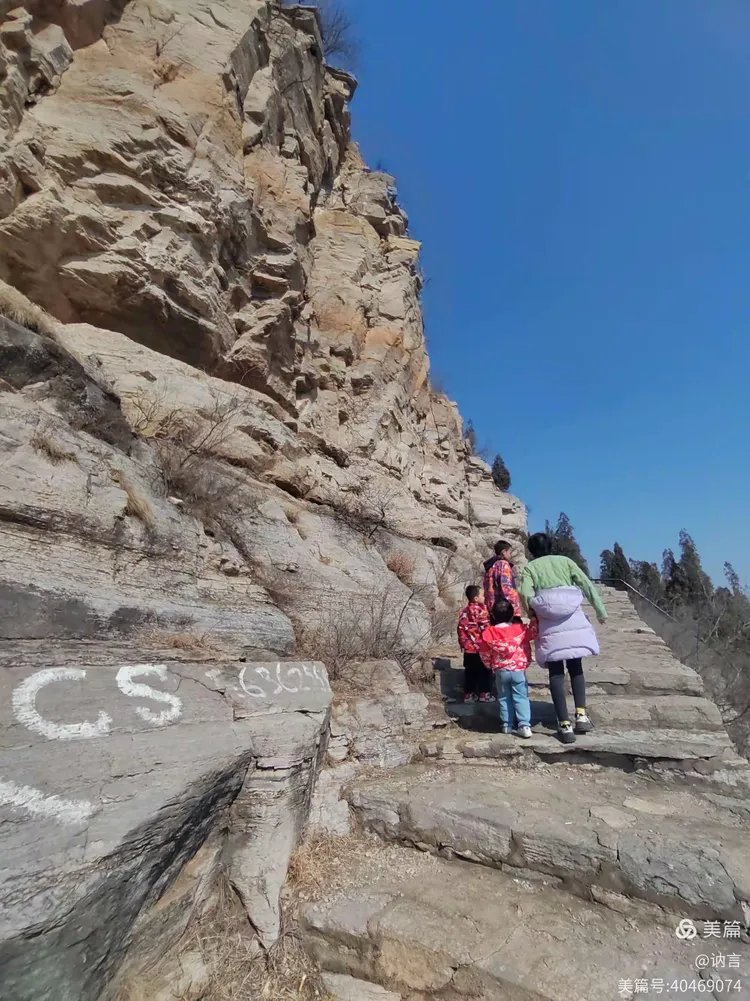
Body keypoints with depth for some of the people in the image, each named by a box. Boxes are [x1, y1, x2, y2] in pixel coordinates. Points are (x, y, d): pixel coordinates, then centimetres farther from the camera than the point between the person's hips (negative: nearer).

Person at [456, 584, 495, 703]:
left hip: (468, 648, 6)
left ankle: (469, 694, 17)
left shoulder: (464, 611, 9)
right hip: (480, 648, -6)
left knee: (470, 672, 12)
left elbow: (461, 629, 11)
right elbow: (486, 628, -15)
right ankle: (484, 694, 10)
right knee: (484, 672, 6)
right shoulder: (480, 610, -13)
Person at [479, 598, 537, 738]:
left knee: (504, 698, 15)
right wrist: (534, 618, 11)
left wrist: (491, 666, 15)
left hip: (500, 671, 1)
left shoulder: (488, 633, -10)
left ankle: (507, 725, 20)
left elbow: (484, 653, -1)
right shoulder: (520, 629, -12)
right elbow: (533, 632, 1)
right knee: (521, 698, 8)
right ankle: (525, 726, 1)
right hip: (519, 670, 0)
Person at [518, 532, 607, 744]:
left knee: (556, 674, 6)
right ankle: (581, 714, 7)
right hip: (574, 621, 2)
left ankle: (565, 726, 2)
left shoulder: (530, 567, 7)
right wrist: (601, 611, 10)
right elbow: (587, 585, 4)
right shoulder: (565, 561, 11)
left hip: (550, 626, -2)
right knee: (575, 667, 19)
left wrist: (534, 613, 9)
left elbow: (525, 595, -8)